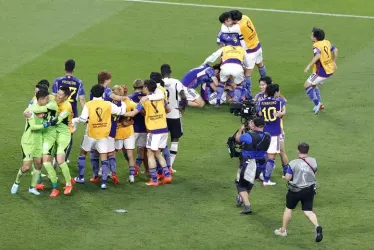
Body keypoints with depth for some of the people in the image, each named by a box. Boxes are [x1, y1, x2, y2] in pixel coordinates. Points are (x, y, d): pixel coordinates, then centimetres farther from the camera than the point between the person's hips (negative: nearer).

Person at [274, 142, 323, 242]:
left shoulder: (293, 163, -16)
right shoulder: (313, 161, -4)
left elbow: (287, 177, -14)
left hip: (295, 190, -3)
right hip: (310, 189, 3)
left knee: (288, 208, 16)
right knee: (308, 210, 6)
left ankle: (283, 230, 26)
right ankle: (317, 226, -21)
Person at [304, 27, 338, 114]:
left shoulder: (316, 45, -18)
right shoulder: (327, 42, 7)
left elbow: (318, 55, -36)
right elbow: (335, 50, 19)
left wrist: (309, 66, -35)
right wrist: (334, 62, 29)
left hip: (322, 71, -9)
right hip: (330, 70, 9)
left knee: (307, 85, 0)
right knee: (313, 84, 25)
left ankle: (317, 104, -1)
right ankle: (319, 104, 28)